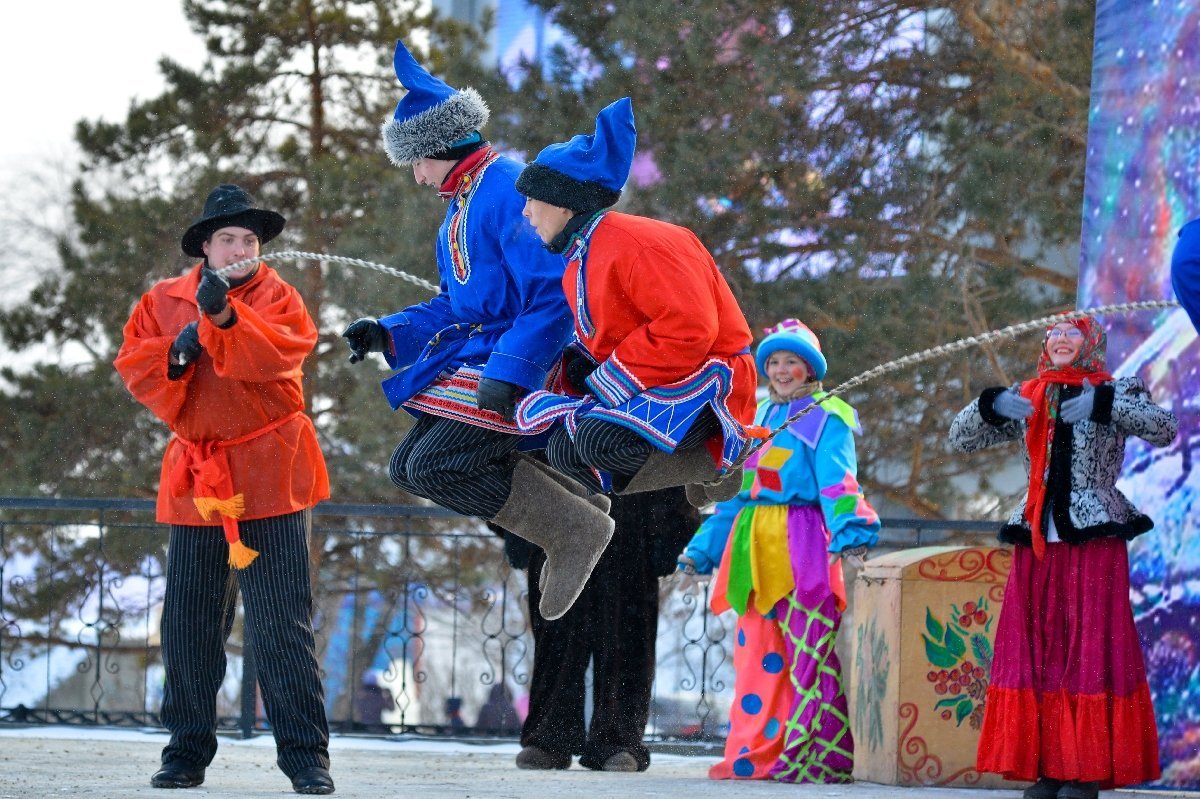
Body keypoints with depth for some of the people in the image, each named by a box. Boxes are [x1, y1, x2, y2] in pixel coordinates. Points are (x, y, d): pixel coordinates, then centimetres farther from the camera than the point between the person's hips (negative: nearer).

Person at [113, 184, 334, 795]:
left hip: (269, 480, -3)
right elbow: (134, 367, 4)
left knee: (282, 625, -7)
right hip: (196, 485, 3)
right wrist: (175, 352, -14)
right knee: (187, 625, 5)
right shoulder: (163, 302, 11)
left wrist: (223, 314, -33)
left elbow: (276, 353, -18)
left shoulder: (277, 298, 1)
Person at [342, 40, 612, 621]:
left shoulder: (507, 192, -18)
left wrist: (509, 371, -32)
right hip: (474, 355, 11)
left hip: (521, 361, -11)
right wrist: (388, 334, 9)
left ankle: (573, 529, -8)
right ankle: (567, 503, 9)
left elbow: (552, 294, -25)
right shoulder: (462, 205, 16)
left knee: (437, 464, -20)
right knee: (410, 469, 8)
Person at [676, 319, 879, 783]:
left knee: (807, 651, -10)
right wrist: (704, 549, 25)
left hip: (801, 545, -7)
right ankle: (755, 754, 6)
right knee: (755, 652, 4)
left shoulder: (826, 417, 1)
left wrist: (848, 532, -29)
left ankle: (818, 757, -10)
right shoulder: (760, 416, 21)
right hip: (756, 546, 7)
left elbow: (838, 484, -12)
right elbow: (737, 489, 25)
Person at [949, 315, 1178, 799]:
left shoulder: (1115, 393, 4)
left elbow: (1164, 429, -12)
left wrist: (1103, 404, -23)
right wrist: (992, 404, -8)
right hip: (1036, 542, 4)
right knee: (1035, 651, 0)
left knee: (1091, 650, -6)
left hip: (1094, 541, -4)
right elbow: (961, 439, 11)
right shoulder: (1025, 399, 13)